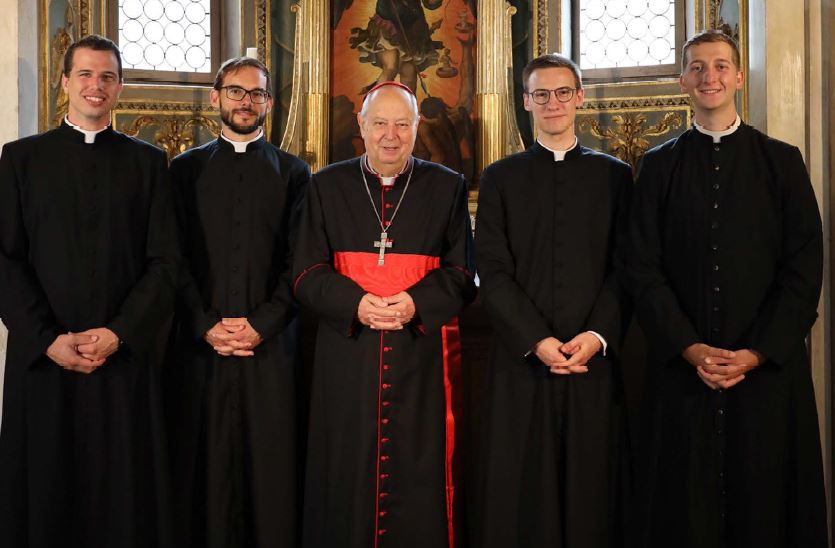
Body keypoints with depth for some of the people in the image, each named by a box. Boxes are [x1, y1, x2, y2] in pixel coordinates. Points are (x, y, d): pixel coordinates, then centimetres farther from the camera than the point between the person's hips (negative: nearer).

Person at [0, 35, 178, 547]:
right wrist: (48, 339, -10)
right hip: (43, 356, 0)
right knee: (46, 489, 6)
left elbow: (166, 260, 1)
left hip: (127, 357, 0)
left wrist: (119, 333, -10)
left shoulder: (148, 161, 8)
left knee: (126, 493, 3)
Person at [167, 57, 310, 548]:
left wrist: (262, 323, -9)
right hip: (203, 343, 1)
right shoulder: (187, 169, 11)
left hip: (272, 343, 0)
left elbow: (298, 261, 2)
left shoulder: (294, 172, 10)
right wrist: (206, 324, -7)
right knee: (206, 467, 2)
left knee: (272, 466, 0)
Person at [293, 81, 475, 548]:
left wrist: (416, 303, -16)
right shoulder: (328, 186, 9)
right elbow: (308, 274, 3)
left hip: (422, 362, 0)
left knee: (420, 482, 2)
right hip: (347, 360, 1)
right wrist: (355, 303, -15)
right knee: (348, 479, 4)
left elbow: (461, 275, 3)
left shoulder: (448, 187, 8)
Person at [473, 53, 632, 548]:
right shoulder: (501, 178, 8)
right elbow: (492, 270, 0)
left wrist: (598, 335, -10)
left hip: (596, 358, 0)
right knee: (520, 491, 2)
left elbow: (625, 267, 3)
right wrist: (536, 340, -10)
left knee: (591, 489, 4)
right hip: (522, 358, 0)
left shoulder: (614, 175, 10)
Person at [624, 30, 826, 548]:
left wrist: (758, 353, -10)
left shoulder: (781, 160, 5)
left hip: (768, 365, 0)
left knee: (766, 502, 6)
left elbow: (805, 268, 0)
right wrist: (690, 348, -10)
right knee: (688, 503, 5)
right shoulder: (660, 165, 6)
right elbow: (643, 268, 1)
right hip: (684, 367, 0)